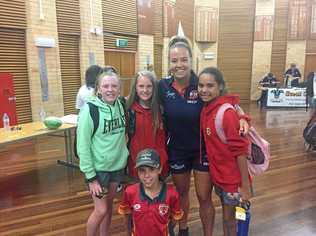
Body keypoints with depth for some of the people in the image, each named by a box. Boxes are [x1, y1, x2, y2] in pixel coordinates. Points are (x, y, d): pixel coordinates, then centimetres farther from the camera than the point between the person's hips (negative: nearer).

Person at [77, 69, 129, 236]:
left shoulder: (120, 105, -2)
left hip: (117, 165, 5)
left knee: (109, 205, 18)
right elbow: (83, 145, -17)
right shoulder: (90, 109, -18)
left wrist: (124, 155, 7)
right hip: (98, 167, -5)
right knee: (101, 210, 2)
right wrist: (91, 177, -16)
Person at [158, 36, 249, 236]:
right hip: (177, 150, 3)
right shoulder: (163, 86, -10)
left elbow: (229, 103, -6)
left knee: (204, 198, 6)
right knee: (181, 193, 22)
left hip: (203, 149, -2)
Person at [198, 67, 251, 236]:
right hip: (217, 173, 7)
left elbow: (240, 150, -21)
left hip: (232, 178, -6)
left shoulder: (227, 113, -24)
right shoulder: (206, 109, -2)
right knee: (226, 214, 25)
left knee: (229, 218, 13)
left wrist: (245, 185, -17)